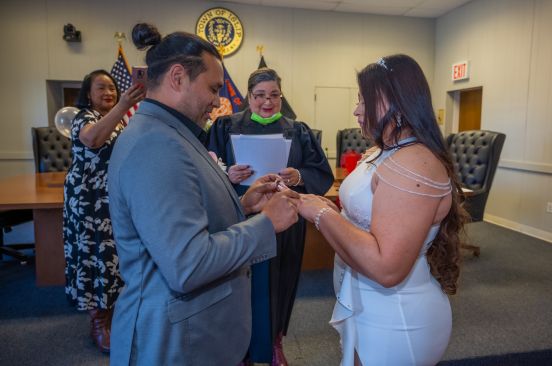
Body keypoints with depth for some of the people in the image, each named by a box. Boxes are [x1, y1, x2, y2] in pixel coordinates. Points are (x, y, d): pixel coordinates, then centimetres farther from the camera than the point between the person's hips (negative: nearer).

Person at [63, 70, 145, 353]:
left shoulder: (120, 120, 13)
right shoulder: (84, 117, -10)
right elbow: (92, 139, -36)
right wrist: (122, 106, -45)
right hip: (91, 201, -6)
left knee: (116, 253, 12)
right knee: (96, 254, 1)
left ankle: (113, 309, 29)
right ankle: (98, 322, 15)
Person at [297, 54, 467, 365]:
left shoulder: (412, 164, -26)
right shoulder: (391, 155, 7)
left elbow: (385, 267, -32)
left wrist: (322, 214, -24)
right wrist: (329, 209, -2)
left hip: (392, 321, -9)